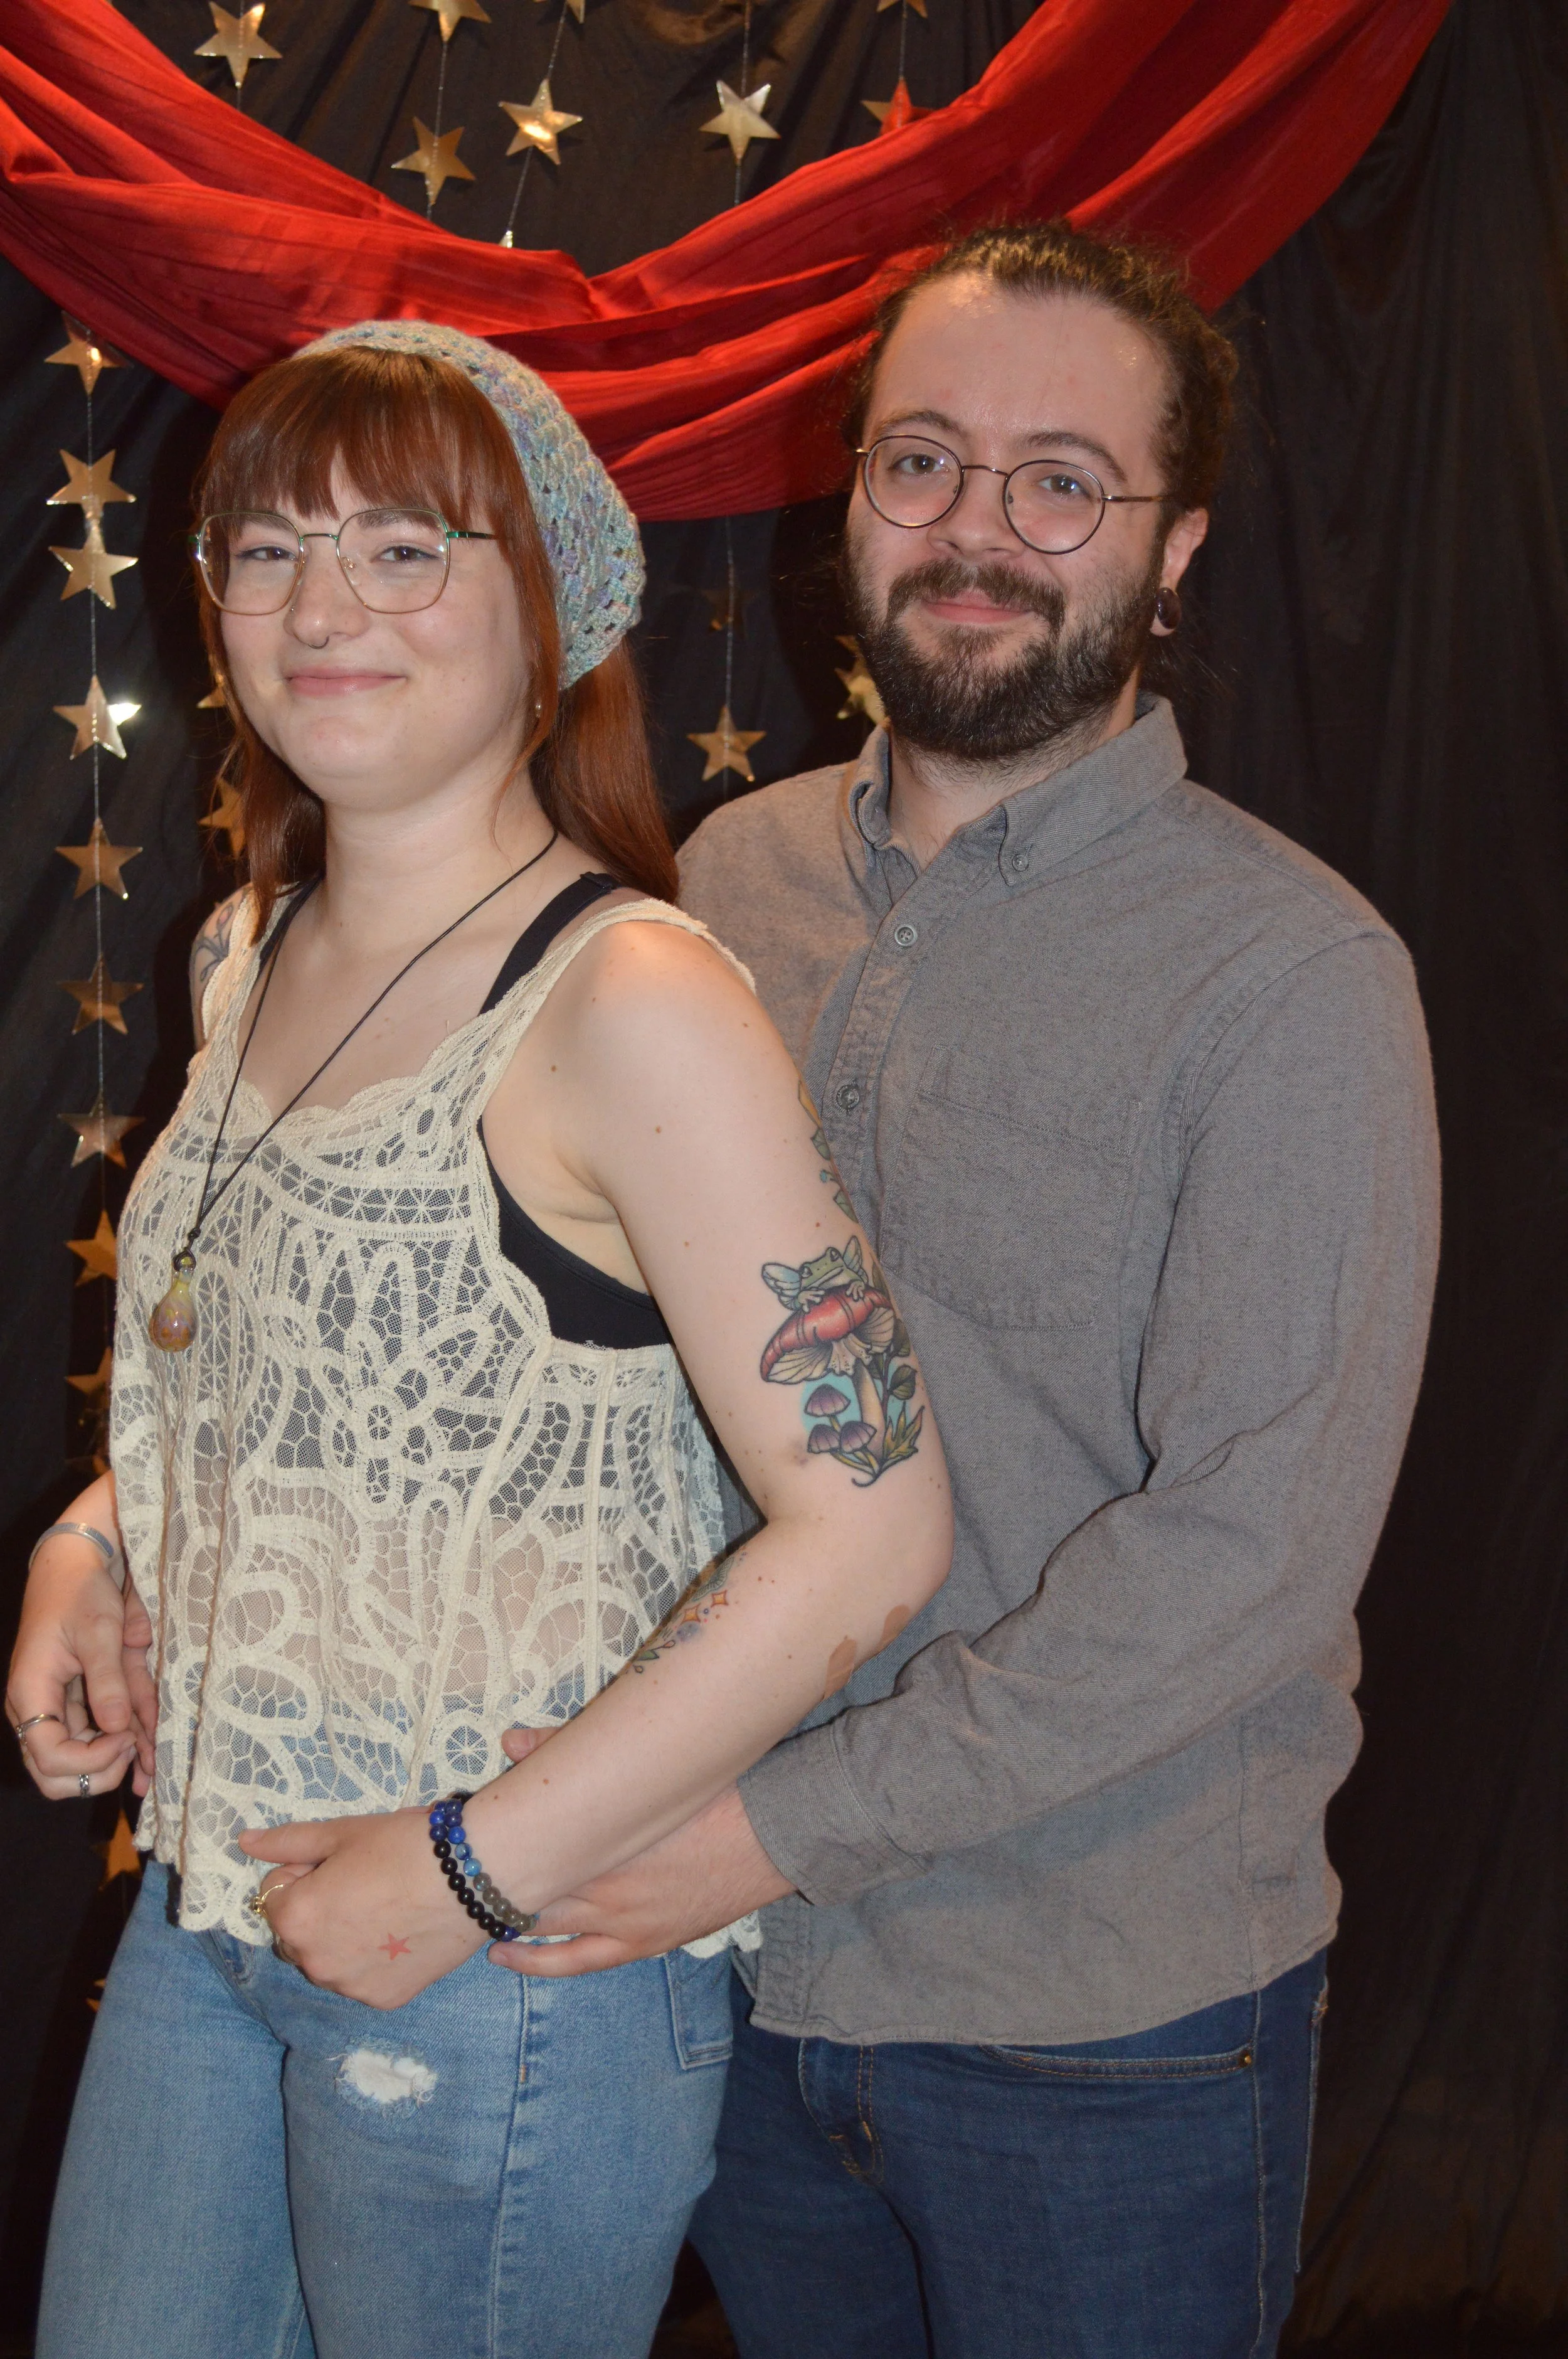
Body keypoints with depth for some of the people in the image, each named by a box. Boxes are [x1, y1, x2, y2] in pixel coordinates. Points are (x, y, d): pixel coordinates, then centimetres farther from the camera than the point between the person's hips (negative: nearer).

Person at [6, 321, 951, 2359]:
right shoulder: (254, 956, 6)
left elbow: (872, 1531, -23)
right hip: (213, 1896, 7)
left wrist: (470, 1872, -19)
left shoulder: (628, 1002, -19)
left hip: (514, 1960, -7)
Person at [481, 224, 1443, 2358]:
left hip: (1106, 2022, -4)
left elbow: (1251, 1549, -20)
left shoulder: (1291, 973, -15)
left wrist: (785, 1825, -21)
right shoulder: (732, 876, 2)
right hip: (740, 1965, 5)